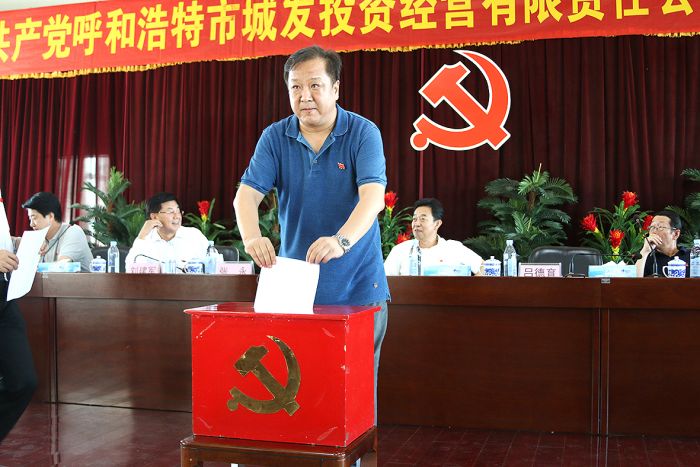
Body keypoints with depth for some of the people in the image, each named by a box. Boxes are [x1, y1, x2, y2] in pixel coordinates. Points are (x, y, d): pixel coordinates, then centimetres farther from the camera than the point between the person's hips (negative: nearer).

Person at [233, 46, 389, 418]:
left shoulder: (363, 132, -7)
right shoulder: (275, 137, 1)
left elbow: (373, 196, -21)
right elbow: (247, 193, -9)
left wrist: (341, 240, -40)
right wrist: (252, 237, -30)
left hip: (357, 286, -2)